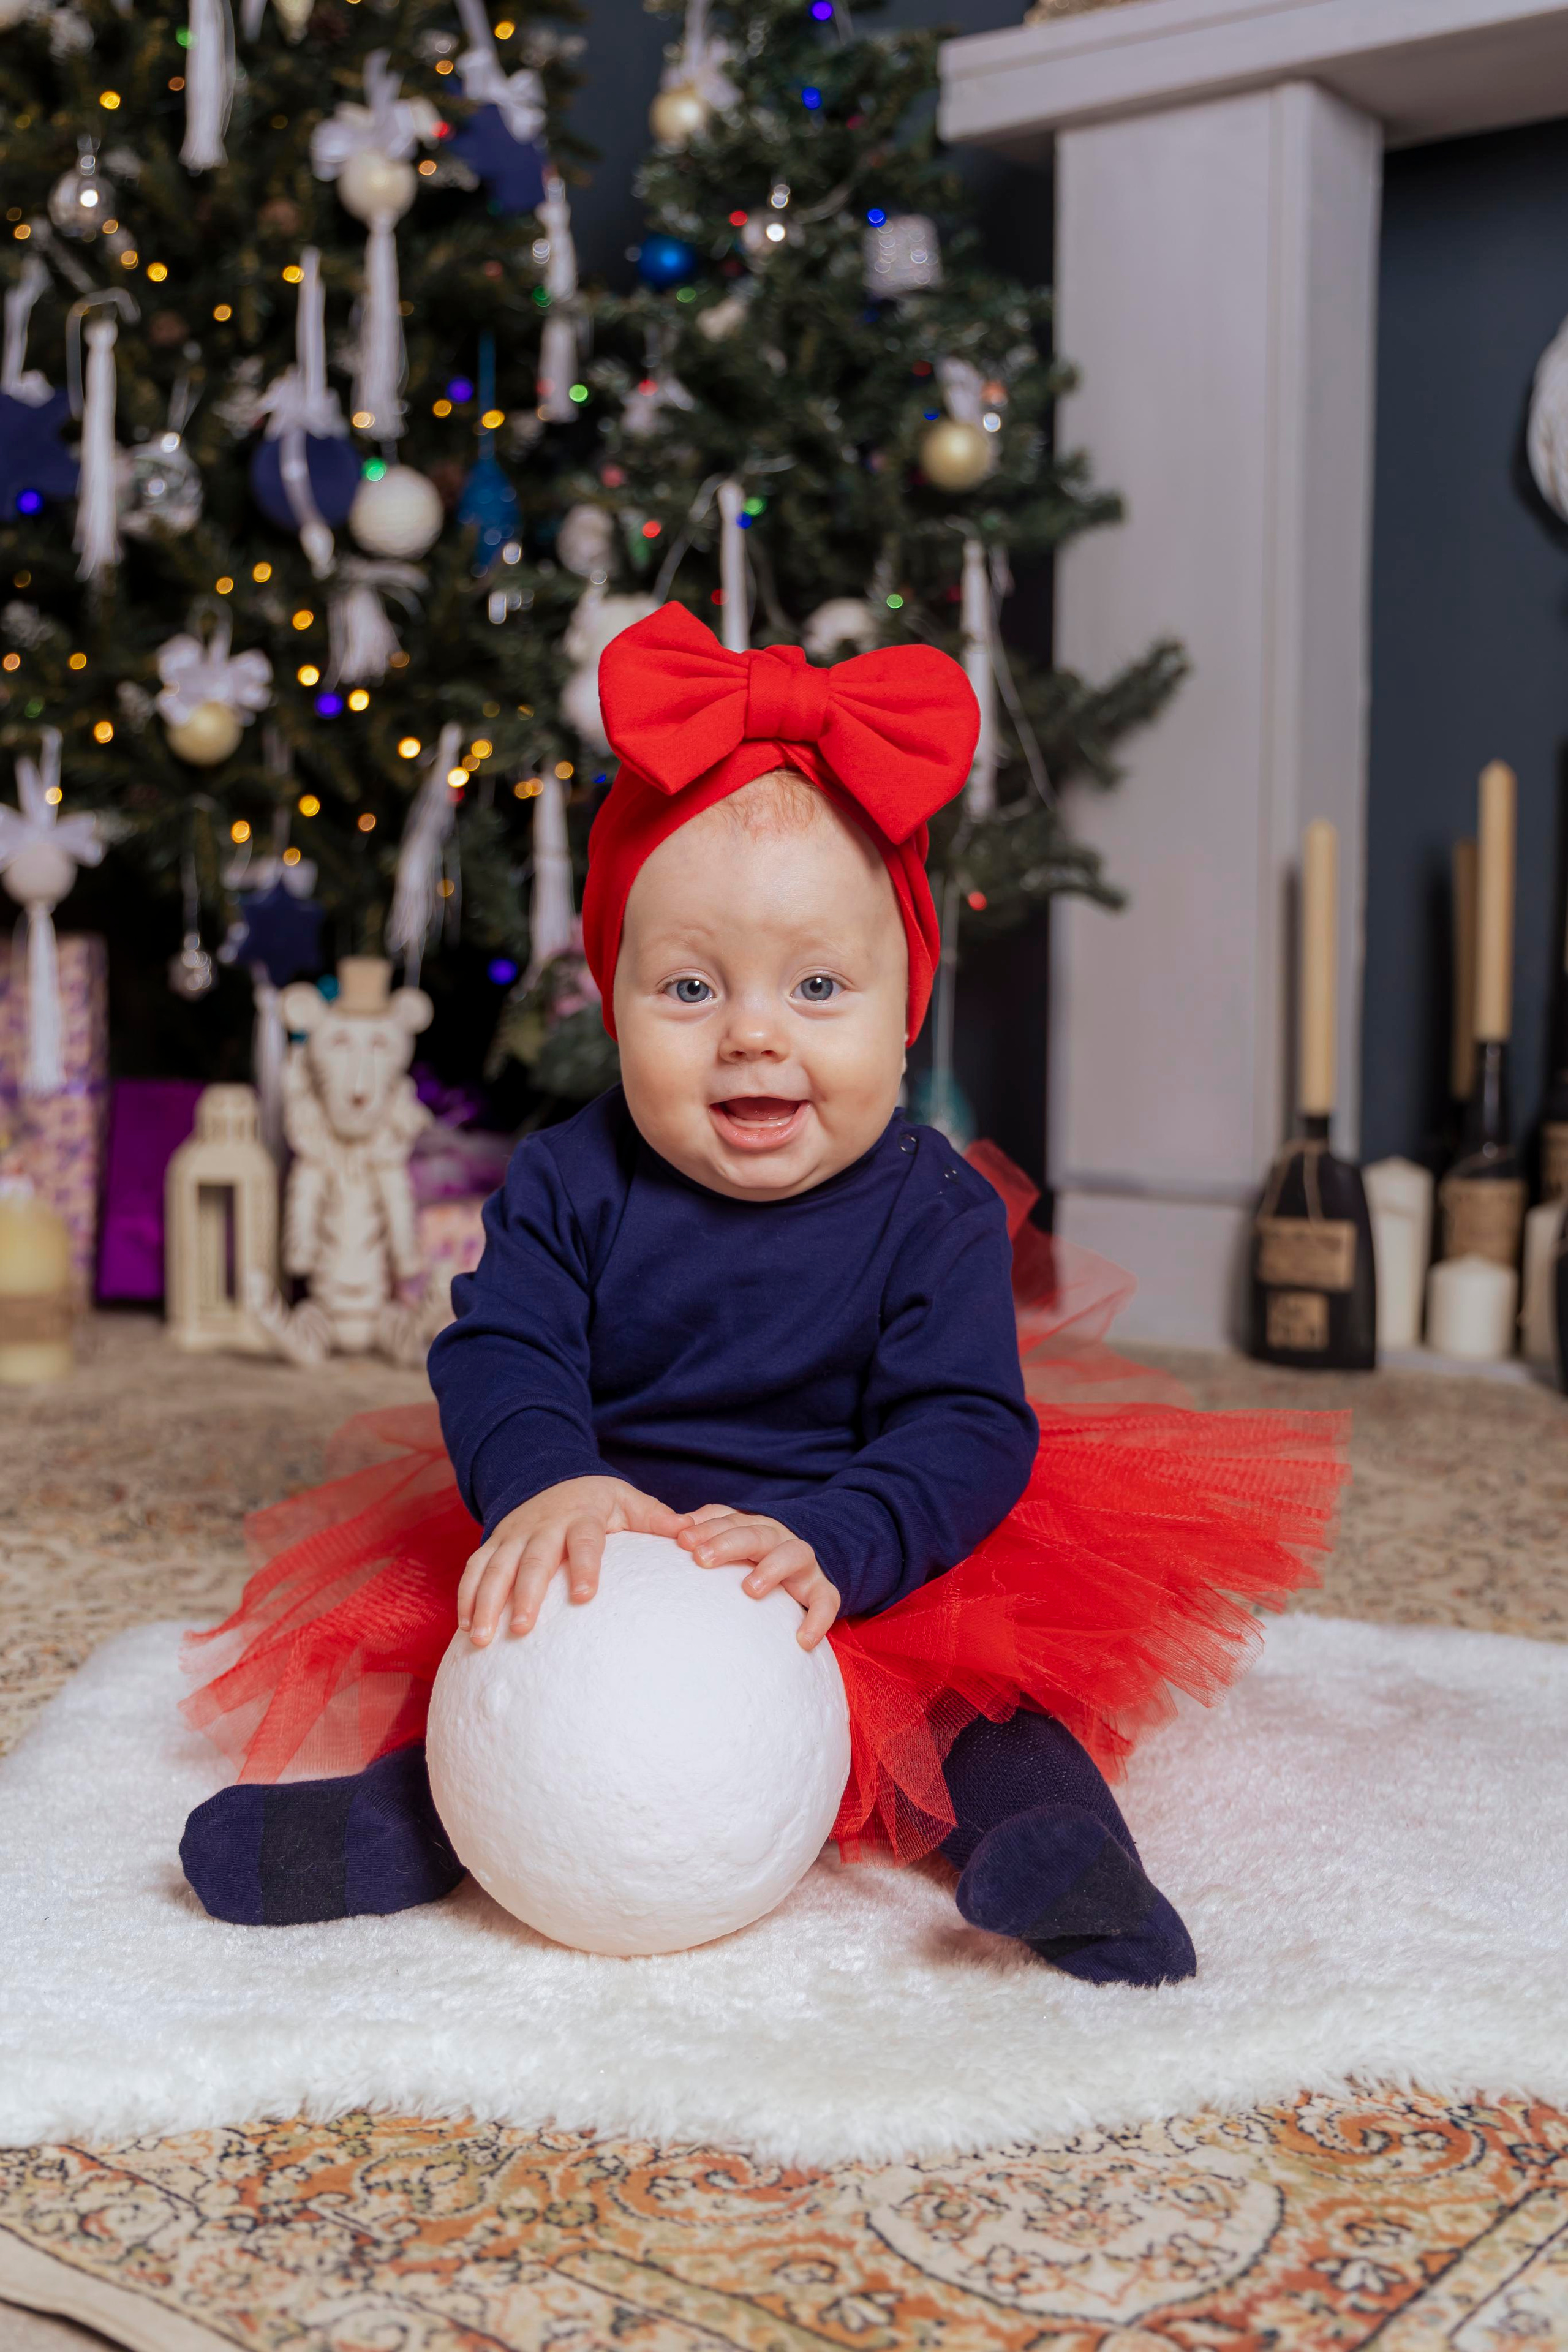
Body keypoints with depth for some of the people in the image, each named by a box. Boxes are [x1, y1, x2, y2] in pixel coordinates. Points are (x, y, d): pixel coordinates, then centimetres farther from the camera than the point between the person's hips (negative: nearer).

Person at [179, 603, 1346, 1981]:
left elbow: (967, 1430, -17)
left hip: (874, 1579, -2)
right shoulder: (572, 1183, -3)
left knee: (992, 1668, -26)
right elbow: (499, 1353, -11)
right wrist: (543, 1484, -35)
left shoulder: (935, 1210, -10)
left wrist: (827, 1546, -37)